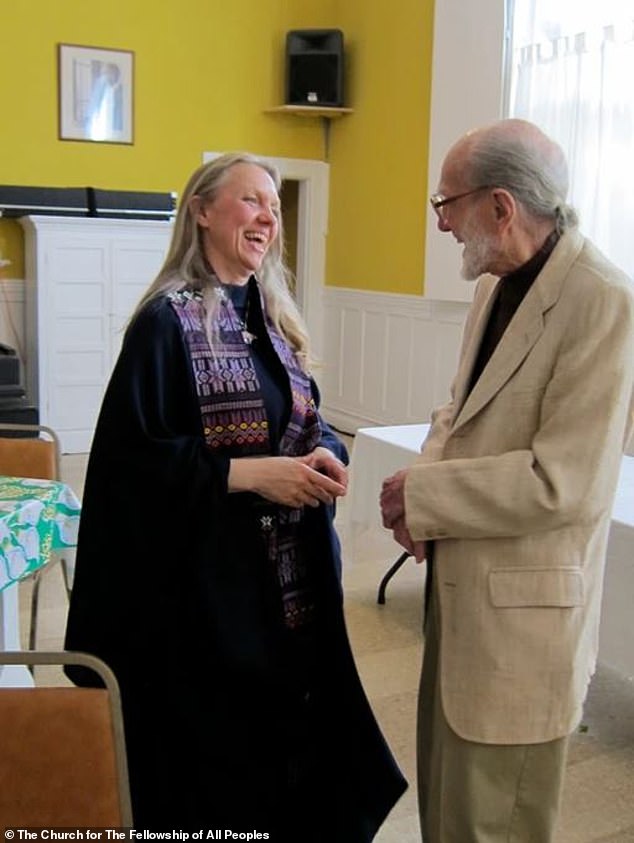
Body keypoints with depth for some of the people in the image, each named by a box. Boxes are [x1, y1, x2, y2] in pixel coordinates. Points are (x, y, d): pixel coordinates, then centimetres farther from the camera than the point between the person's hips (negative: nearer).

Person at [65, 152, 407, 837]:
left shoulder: (274, 317, 11)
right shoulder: (167, 320, -11)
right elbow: (129, 454, -15)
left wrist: (324, 455, -8)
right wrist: (246, 474, -21)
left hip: (289, 577, 7)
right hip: (205, 577, -6)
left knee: (283, 729, 14)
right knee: (212, 746, 7)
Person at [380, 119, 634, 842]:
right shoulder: (496, 286, 7)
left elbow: (567, 482, -25)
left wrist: (423, 496, -17)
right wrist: (427, 473, -4)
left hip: (520, 617, -8)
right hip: (460, 592, 8)